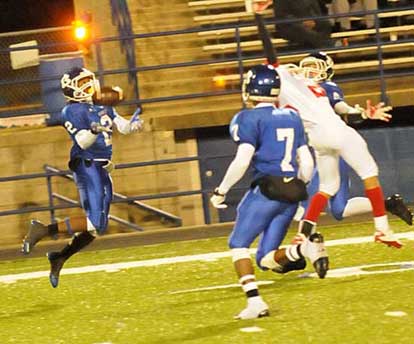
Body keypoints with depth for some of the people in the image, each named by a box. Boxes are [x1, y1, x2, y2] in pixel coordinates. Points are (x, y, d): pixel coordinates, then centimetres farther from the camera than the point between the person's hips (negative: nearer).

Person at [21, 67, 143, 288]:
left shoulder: (102, 108, 16)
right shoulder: (72, 111, -9)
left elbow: (123, 127, 17)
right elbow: (83, 142, -18)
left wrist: (133, 124, -5)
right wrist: (94, 131, -37)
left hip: (103, 170, 9)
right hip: (87, 168, -9)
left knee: (97, 226, 10)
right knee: (95, 222, -18)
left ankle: (59, 258, 19)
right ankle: (44, 230, -11)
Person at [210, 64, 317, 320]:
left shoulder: (251, 119, -6)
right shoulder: (292, 117, 14)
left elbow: (242, 162, -13)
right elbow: (307, 162, 14)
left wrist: (221, 191, -4)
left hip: (267, 189, -6)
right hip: (293, 191, 6)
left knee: (239, 244, 7)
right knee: (266, 258, 10)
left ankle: (255, 301, -9)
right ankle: (305, 249, -17)